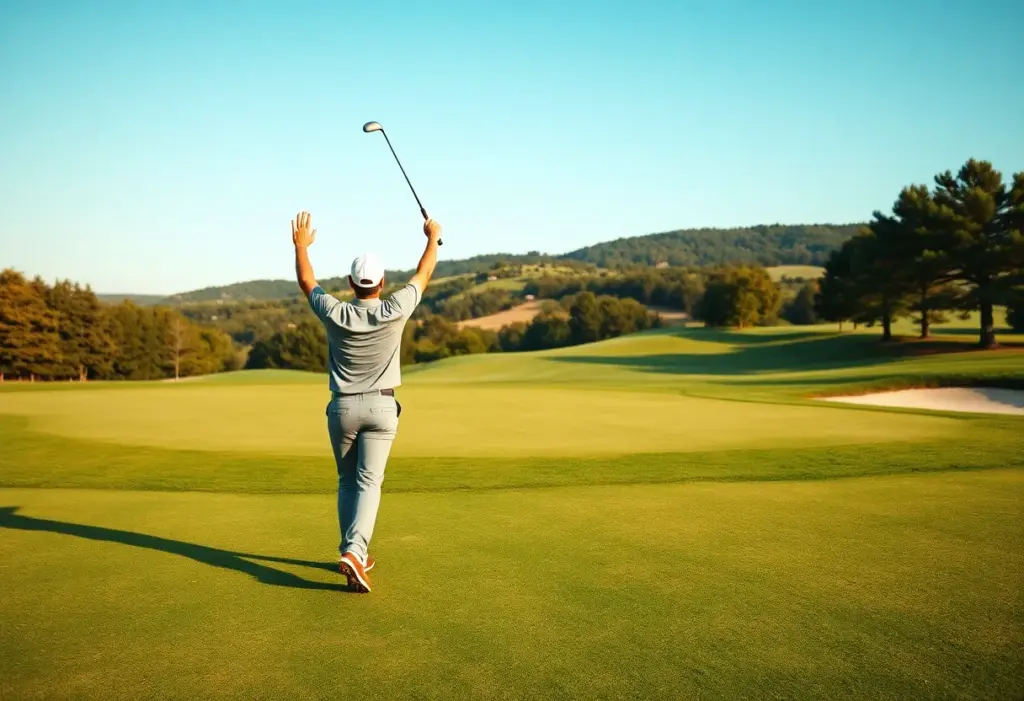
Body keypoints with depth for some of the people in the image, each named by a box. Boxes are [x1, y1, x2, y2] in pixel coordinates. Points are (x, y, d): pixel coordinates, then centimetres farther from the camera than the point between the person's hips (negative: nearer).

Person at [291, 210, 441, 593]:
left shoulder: (335, 314, -9)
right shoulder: (394, 312, -12)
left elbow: (306, 281, 10)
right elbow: (423, 275, 4)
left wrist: (301, 245, 26)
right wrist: (433, 237, 19)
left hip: (342, 408, 2)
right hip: (381, 407, -1)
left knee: (347, 482, 15)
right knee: (368, 482, -4)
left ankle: (353, 553, 19)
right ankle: (354, 552, -22)